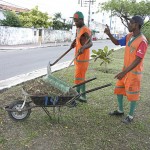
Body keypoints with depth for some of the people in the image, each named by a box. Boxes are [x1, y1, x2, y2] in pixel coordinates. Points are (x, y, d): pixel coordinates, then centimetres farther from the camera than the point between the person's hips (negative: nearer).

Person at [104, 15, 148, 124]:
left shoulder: (142, 41, -23)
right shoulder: (129, 36, 2)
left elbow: (138, 60, -25)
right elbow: (117, 42, 15)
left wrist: (124, 72, -27)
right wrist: (109, 34, -3)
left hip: (134, 72, -8)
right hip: (126, 69, 8)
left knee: (132, 94, 4)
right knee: (119, 89, 17)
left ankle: (131, 116, 22)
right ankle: (120, 111, 34)